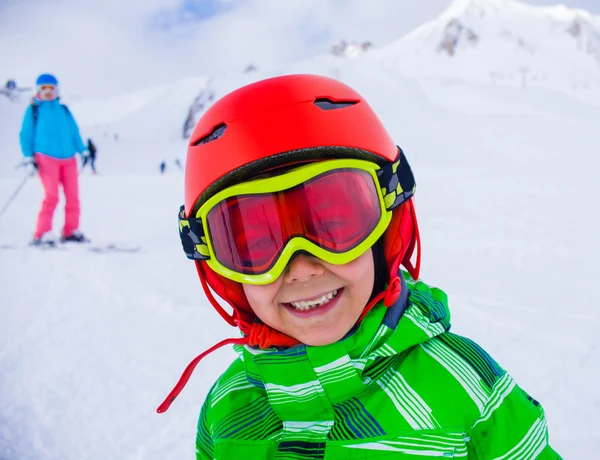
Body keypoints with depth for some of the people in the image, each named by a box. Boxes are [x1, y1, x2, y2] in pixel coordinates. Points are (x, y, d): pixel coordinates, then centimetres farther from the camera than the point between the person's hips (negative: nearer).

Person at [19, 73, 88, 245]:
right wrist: (29, 156, -4)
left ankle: (71, 231, 11)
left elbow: (74, 132, 18)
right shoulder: (33, 110, 6)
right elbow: (26, 134, 5)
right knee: (52, 195, -14)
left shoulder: (64, 110, 16)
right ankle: (42, 234, -8)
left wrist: (83, 150, 9)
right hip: (46, 158, -4)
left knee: (73, 196, 0)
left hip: (68, 158, 4)